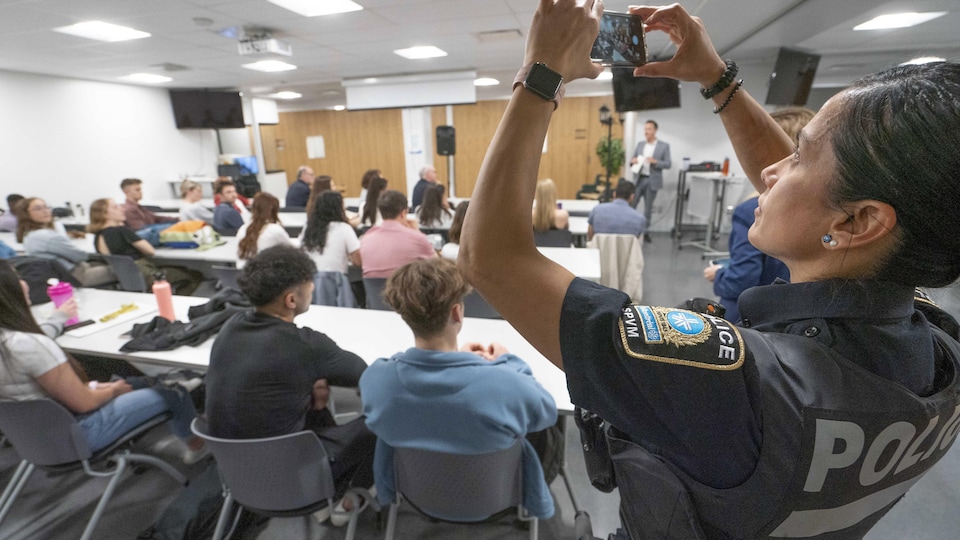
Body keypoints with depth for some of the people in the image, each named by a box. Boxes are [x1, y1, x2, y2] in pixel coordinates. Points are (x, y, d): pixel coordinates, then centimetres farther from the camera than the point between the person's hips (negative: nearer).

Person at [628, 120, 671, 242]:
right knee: (631, 205, -2)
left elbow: (668, 164, -4)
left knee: (648, 208, 6)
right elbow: (633, 159, 14)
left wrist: (655, 162, -20)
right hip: (639, 179, 3)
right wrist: (633, 161, -10)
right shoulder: (640, 144, 10)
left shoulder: (664, 146, -1)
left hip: (652, 181, -2)